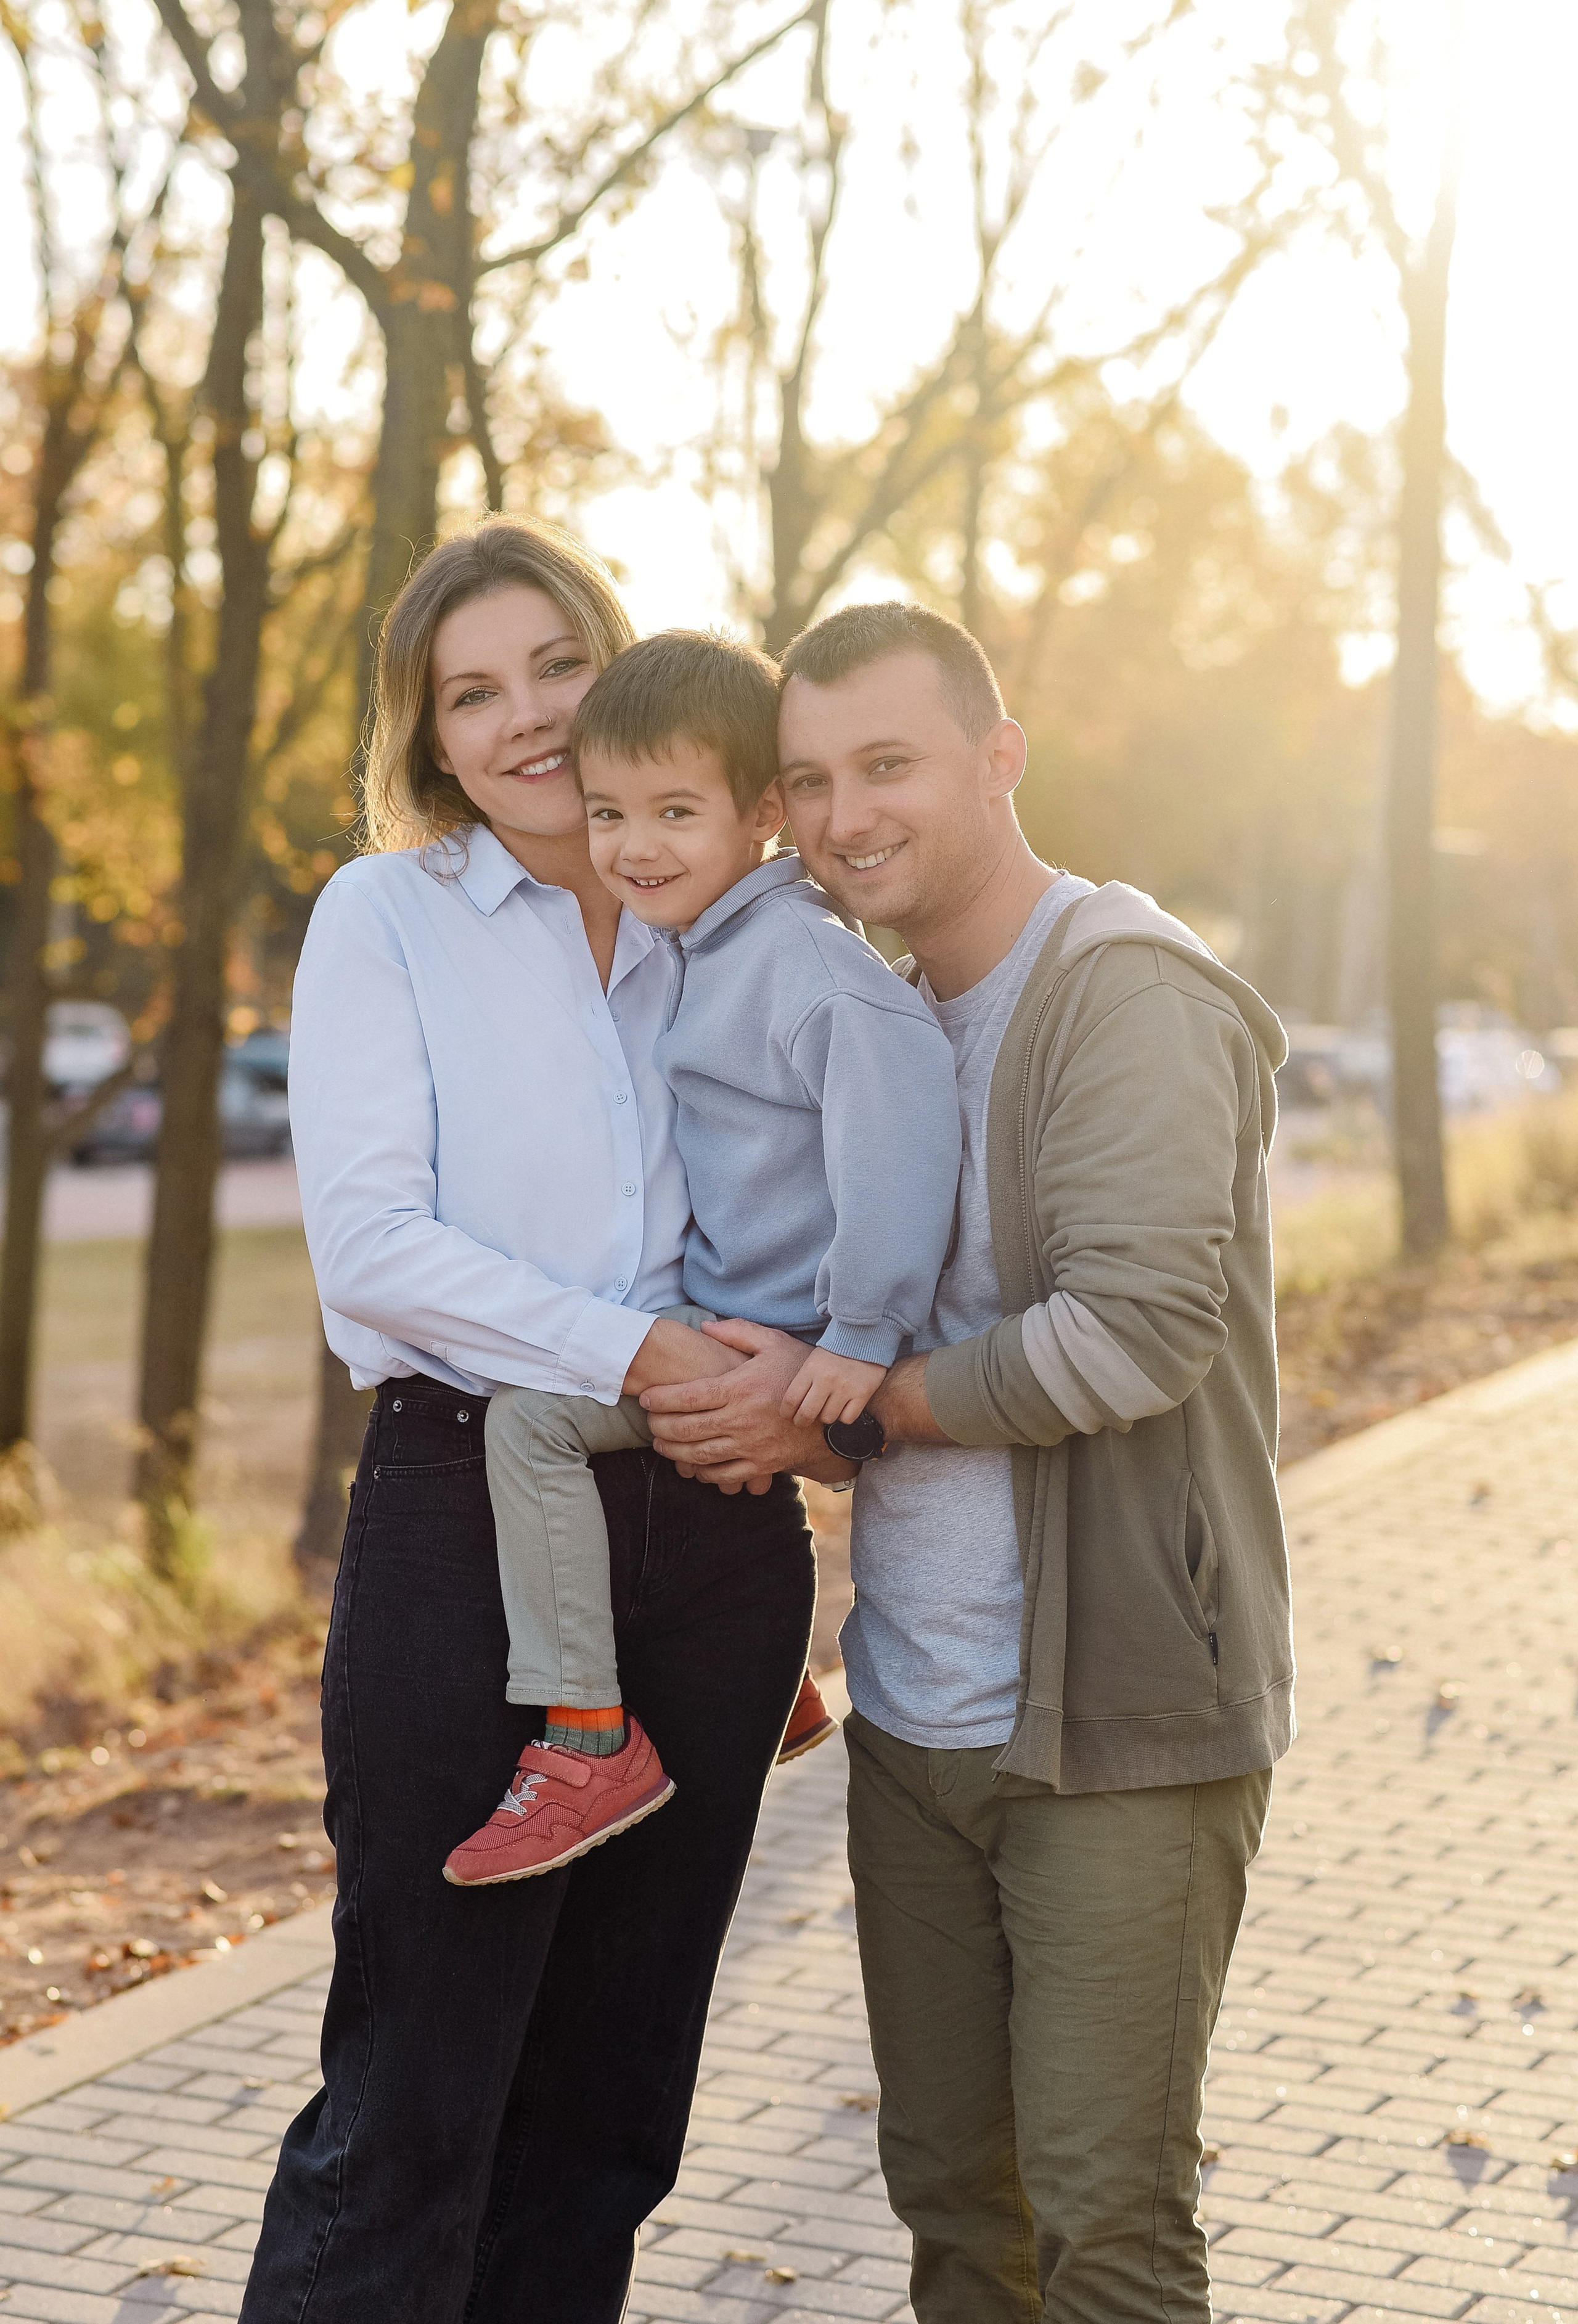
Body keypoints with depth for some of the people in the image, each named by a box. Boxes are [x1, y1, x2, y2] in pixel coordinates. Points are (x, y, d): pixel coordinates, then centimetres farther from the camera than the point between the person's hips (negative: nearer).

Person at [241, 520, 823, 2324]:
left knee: (608, 2099, 10)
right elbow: (371, 1243, -9)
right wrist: (641, 1355, -18)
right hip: (472, 1518, -4)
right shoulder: (386, 914, 2)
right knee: (415, 2099, -4)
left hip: (710, 1544, 4)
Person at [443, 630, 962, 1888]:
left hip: (783, 1344, -11)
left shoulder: (801, 954, -19)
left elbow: (901, 1106, -32)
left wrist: (863, 1334, -31)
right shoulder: (709, 949, 13)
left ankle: (589, 1741, -15)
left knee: (533, 1414, -23)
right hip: (723, 1325, 11)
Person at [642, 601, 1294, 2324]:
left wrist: (848, 1400, -15)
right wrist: (776, 1412, 3)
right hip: (915, 1714, 8)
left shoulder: (1125, 990, -13)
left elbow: (1140, 1328, -23)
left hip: (1114, 1726, -8)